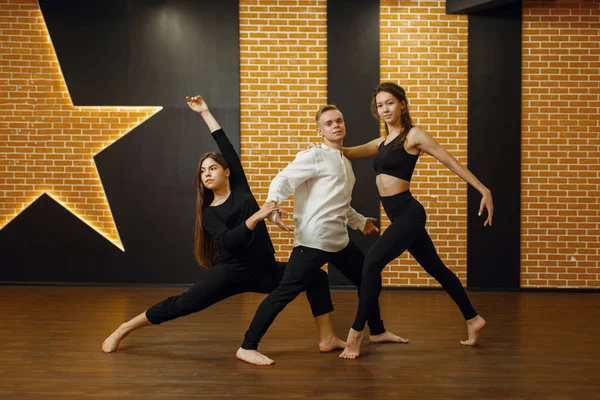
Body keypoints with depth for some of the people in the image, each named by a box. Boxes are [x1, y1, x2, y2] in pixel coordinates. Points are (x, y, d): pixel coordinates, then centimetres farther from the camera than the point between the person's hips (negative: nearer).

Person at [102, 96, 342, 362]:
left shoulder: (240, 189, 5)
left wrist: (205, 113, 1)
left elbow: (227, 147, 5)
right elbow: (229, 241, -22)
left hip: (264, 271, 4)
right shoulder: (209, 213, -3)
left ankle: (327, 339, 2)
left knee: (317, 277, -1)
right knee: (181, 305, -4)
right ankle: (123, 330, 10)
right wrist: (257, 216, -31)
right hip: (232, 273, -4)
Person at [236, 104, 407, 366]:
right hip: (313, 239, -9)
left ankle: (377, 331, 40)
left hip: (339, 239, 9)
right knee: (286, 291, -14)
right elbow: (283, 179, -20)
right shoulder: (314, 156, -7)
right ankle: (248, 347, -11)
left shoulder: (345, 162, 20)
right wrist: (272, 204, -38)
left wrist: (361, 222, 38)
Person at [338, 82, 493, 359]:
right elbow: (350, 153, 14)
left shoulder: (414, 135, -6)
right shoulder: (382, 142, 17)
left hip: (408, 213, -8)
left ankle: (355, 336, -12)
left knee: (372, 263, -17)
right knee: (436, 268, 16)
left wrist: (484, 191, -11)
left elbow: (452, 163, -7)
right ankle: (473, 319, 29)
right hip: (399, 216, 9)